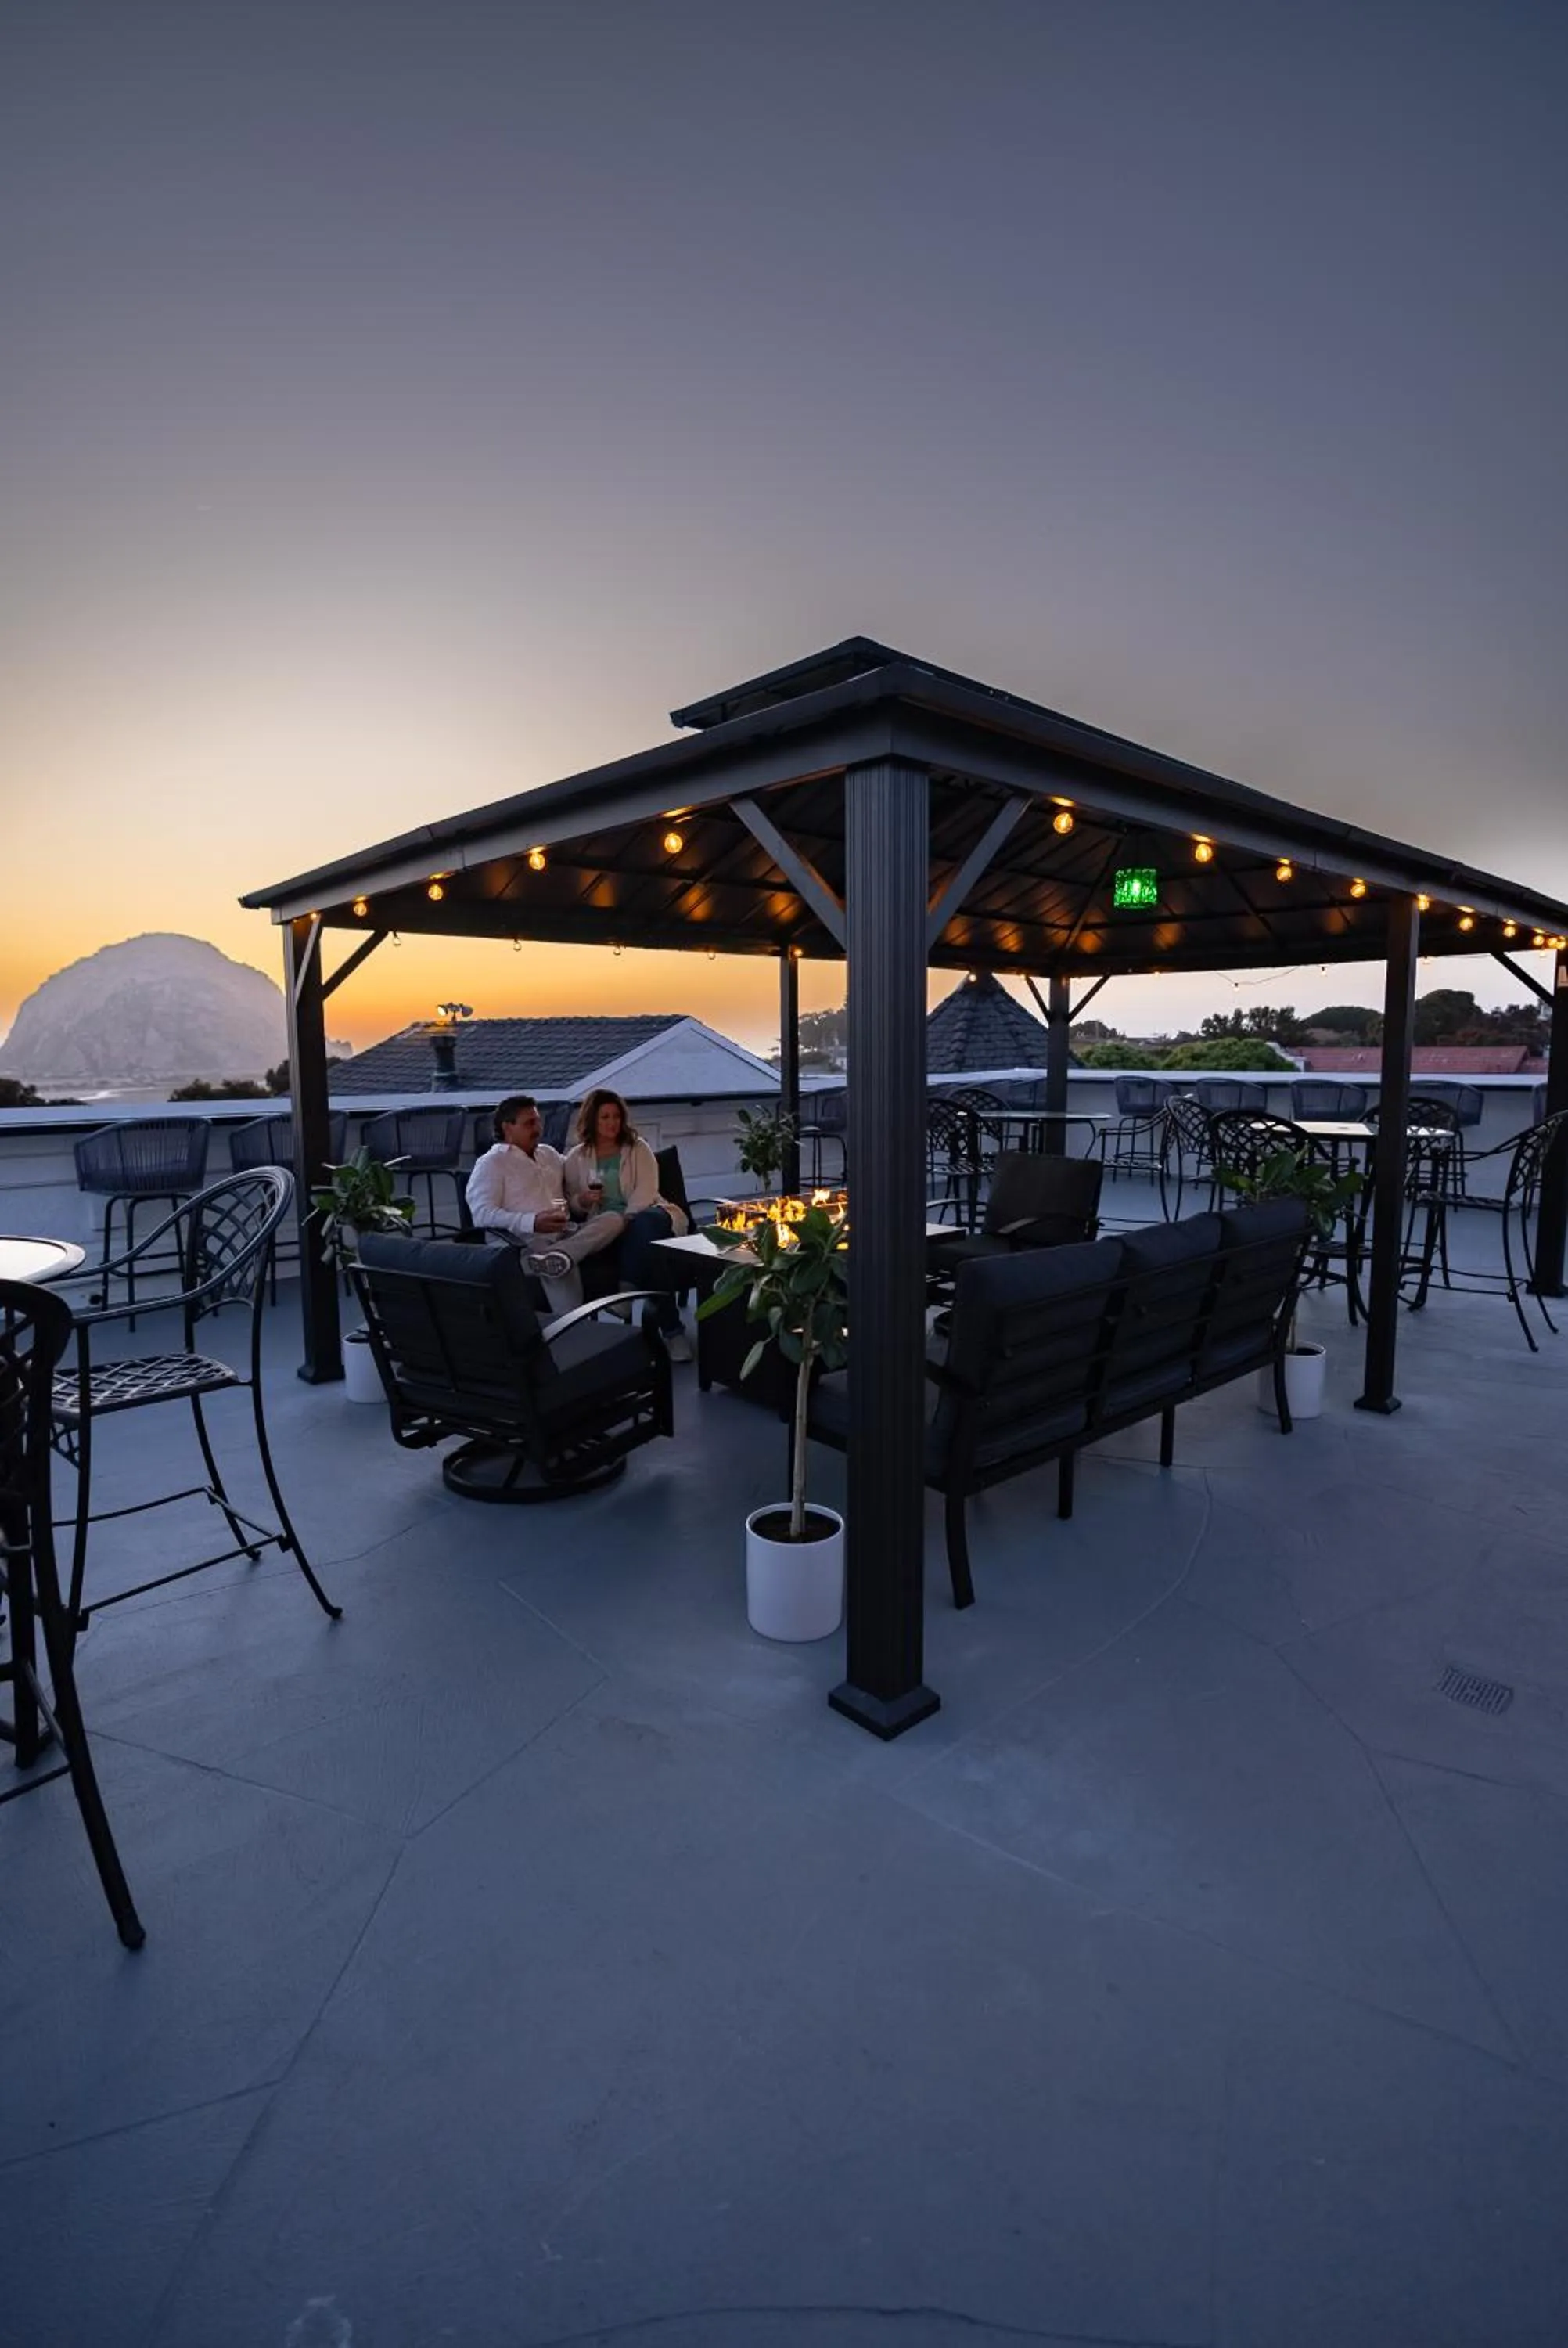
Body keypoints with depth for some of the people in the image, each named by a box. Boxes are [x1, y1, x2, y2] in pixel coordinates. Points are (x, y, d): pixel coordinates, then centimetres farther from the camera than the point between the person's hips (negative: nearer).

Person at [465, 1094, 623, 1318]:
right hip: (528, 1243, -7)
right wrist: (532, 1222, -25)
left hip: (565, 1235, 8)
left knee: (615, 1220, -22)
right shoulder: (490, 1163, 3)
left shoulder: (550, 1154, 26)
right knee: (564, 1269, -40)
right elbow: (483, 1214, -12)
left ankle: (558, 1257, -43)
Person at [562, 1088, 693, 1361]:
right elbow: (570, 1202, 18)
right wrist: (582, 1200, -7)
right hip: (603, 1224, 0)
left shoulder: (638, 1148, 12)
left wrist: (626, 1219, -20)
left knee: (642, 1226, -40)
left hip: (646, 1214, 1)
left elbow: (646, 1190, -3)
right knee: (646, 1241, -37)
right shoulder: (576, 1158, 16)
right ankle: (670, 1328, -41)